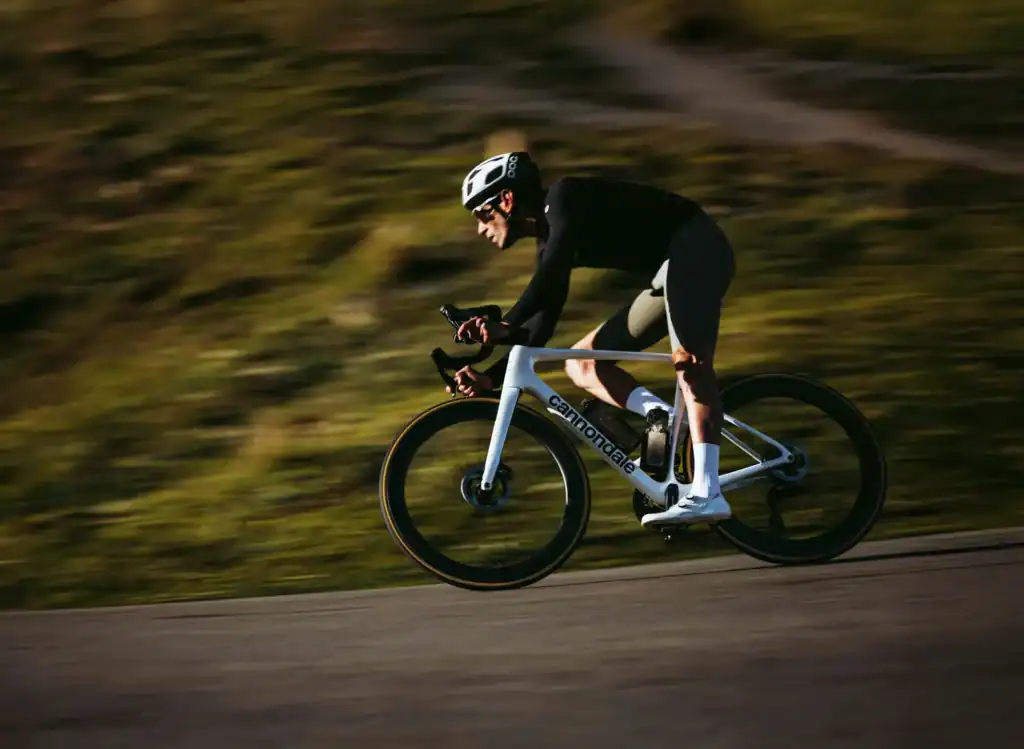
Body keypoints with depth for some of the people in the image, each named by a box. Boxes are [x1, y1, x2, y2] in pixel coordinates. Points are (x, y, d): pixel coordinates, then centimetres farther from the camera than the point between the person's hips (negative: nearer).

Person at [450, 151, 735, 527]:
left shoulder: (564, 197, -11)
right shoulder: (549, 242, 14)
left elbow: (551, 275, -28)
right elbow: (539, 329, 14)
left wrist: (505, 326, -32)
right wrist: (490, 377, 4)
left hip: (694, 246, -10)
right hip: (669, 269, 10)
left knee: (690, 362, -26)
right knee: (581, 365, 6)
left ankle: (706, 493, -35)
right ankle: (664, 420, -15)